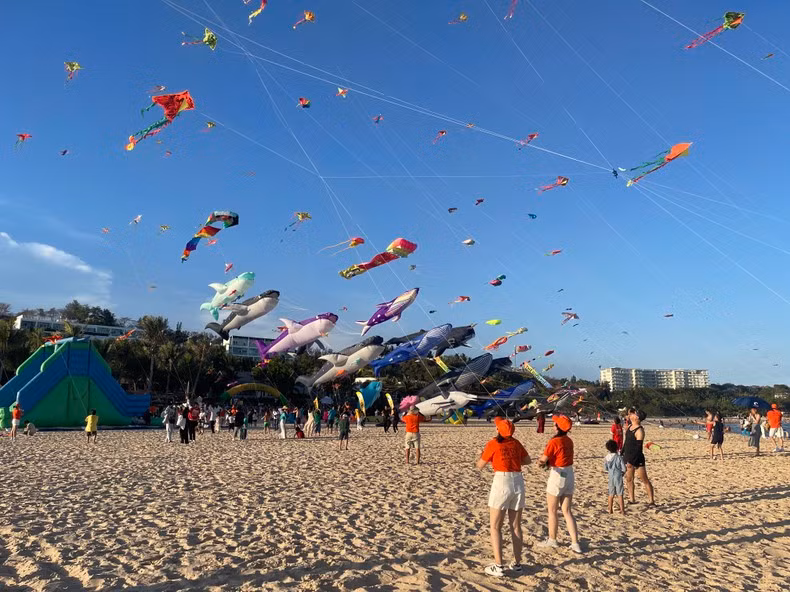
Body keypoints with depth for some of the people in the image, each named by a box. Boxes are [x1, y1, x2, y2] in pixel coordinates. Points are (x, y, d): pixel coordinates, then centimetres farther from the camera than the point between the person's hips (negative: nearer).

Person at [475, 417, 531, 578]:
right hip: (518, 482, 5)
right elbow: (528, 460, 23)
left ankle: (498, 566, 0)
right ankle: (517, 563, 22)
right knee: (516, 526, 16)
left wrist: (481, 455, 24)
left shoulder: (493, 444, -4)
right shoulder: (516, 443, 9)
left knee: (495, 527, 5)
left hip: (501, 483, -5)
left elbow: (479, 465, 5)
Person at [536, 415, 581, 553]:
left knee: (552, 511, 10)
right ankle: (575, 543, 10)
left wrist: (542, 462, 8)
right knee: (567, 511, 12)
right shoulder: (569, 441, 5)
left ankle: (552, 540, 22)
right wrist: (549, 463, 5)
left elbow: (542, 460, -13)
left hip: (557, 475, -7)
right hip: (569, 475, 7)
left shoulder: (554, 442, -18)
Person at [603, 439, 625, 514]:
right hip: (618, 477, -3)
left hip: (611, 477, 3)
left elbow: (605, 468, 3)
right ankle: (622, 510, 7)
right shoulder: (619, 457, -12)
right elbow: (624, 469, -10)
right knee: (619, 494, 4)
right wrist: (622, 473, 11)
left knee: (611, 494, 12)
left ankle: (610, 510, 17)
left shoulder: (606, 458, -4)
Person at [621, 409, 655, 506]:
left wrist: (631, 462, -23)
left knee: (644, 480, 0)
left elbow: (638, 448, -21)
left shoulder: (639, 431, -19)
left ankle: (651, 501, 8)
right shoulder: (629, 427, 6)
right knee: (628, 479, 12)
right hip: (627, 457, 8)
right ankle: (631, 499, 22)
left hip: (637, 459, -8)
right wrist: (622, 454, 20)